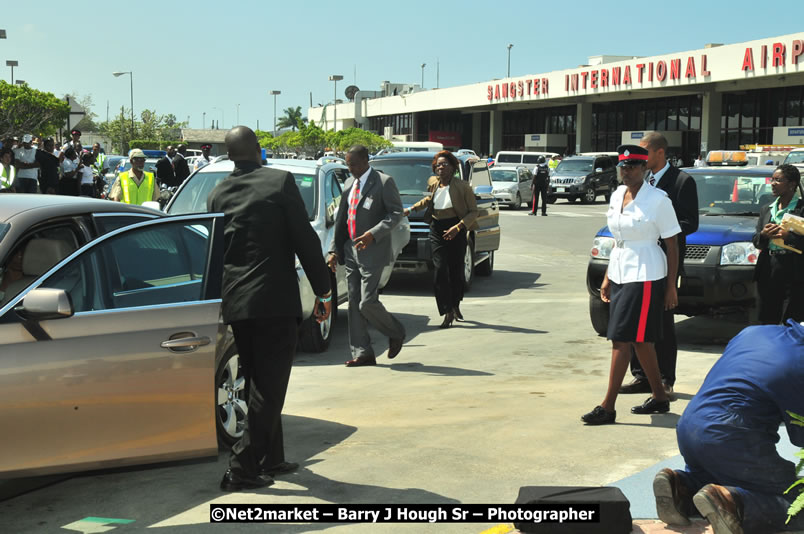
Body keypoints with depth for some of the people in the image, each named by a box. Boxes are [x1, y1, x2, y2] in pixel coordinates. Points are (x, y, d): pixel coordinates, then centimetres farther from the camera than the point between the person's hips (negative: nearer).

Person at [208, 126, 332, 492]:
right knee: (269, 387, -1)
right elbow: (305, 239, -8)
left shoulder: (218, 194, 9)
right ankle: (242, 468, -4)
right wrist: (323, 290, -1)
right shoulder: (280, 181, -5)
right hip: (275, 300, -6)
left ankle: (271, 459, 26)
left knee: (259, 384, 17)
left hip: (235, 304, 6)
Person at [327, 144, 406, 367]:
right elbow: (340, 219, 18)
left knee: (367, 303, -10)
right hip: (350, 251, 7)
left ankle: (396, 333, 16)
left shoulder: (384, 182, -6)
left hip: (372, 252, -7)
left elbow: (396, 213, -10)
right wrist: (334, 250, 10)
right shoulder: (348, 184, 15)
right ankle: (362, 353, 11)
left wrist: (373, 234, -22)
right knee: (354, 303, 5)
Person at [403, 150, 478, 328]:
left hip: (456, 231, -2)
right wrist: (411, 209, 24)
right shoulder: (433, 183, 4)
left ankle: (455, 306, 30)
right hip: (437, 230, 3)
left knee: (456, 271, 5)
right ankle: (448, 313, -8)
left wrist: (458, 227, -18)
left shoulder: (462, 186, -8)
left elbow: (473, 211, -6)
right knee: (440, 270, -9)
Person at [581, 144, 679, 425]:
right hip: (620, 273, 7)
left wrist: (671, 286, -10)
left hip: (645, 275, -7)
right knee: (640, 341, 13)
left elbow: (672, 246, -8)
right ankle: (659, 397, 26)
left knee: (622, 340, -9)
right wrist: (608, 277, 15)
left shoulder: (657, 199, -10)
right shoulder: (617, 196, 10)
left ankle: (607, 407, -6)